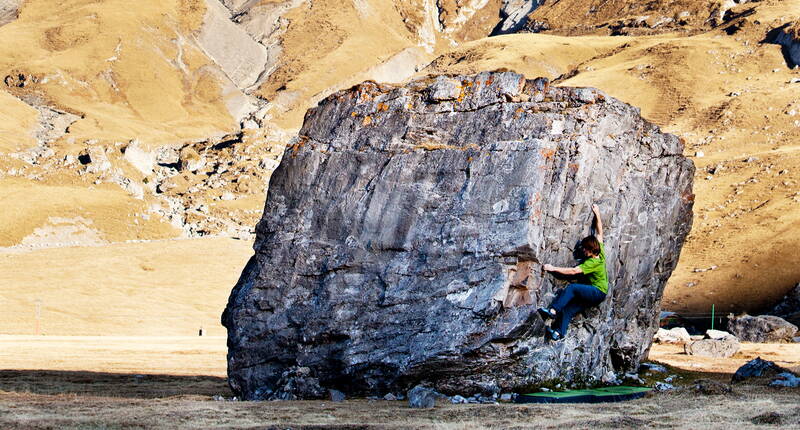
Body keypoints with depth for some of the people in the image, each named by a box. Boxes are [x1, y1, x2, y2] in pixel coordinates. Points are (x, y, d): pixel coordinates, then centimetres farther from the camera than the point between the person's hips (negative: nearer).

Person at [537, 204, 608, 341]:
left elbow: (573, 271, -20)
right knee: (568, 309, -7)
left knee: (571, 288, -29)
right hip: (594, 294, 10)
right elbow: (599, 233, 18)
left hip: (598, 293, -10)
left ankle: (553, 311, -37)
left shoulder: (593, 262, -17)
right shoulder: (600, 253, 8)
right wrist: (597, 214, 21)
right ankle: (559, 332, -17)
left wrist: (554, 269, -18)